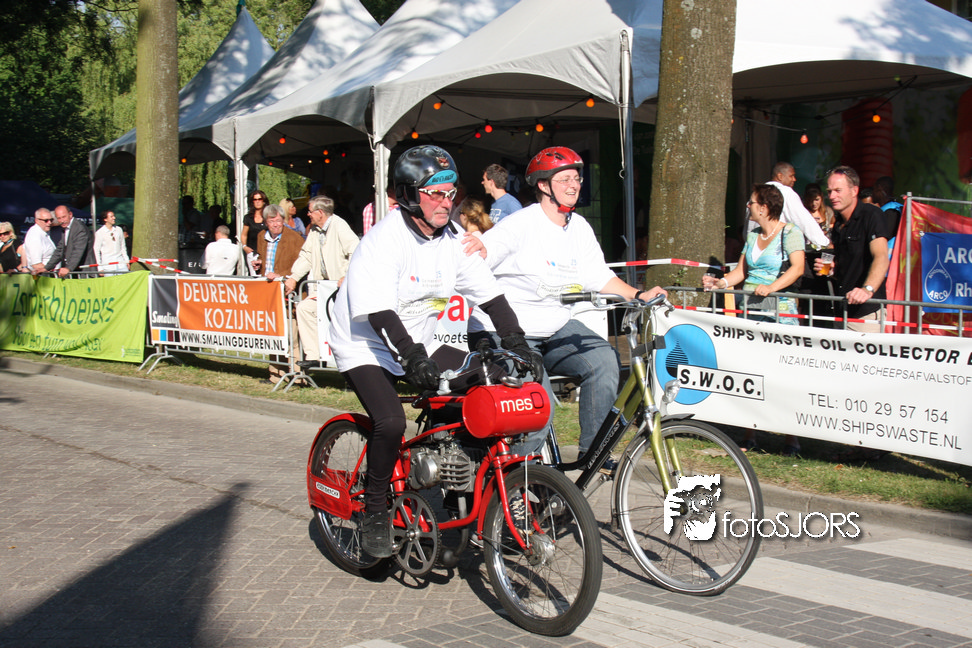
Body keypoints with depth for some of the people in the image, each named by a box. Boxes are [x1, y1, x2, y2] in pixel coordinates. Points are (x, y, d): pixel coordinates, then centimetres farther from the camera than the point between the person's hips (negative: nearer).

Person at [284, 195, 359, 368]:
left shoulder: (339, 226, -14)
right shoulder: (314, 230, 12)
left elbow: (356, 252, -24)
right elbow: (306, 256, 21)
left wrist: (347, 277, -30)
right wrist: (293, 277, 12)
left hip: (343, 287, -9)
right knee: (304, 308, 0)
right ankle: (312, 355, 1)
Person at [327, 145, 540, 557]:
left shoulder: (453, 240, -1)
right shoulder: (385, 239, -22)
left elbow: (490, 296, -3)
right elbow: (379, 313, -30)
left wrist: (517, 345, -14)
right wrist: (413, 358, -41)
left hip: (421, 343, 7)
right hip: (366, 346, -6)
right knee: (390, 421, -27)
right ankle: (375, 512, -6)